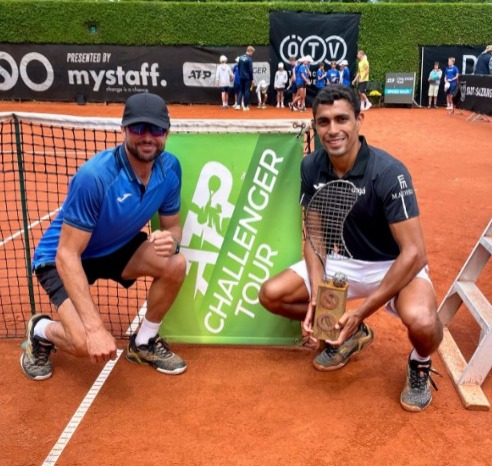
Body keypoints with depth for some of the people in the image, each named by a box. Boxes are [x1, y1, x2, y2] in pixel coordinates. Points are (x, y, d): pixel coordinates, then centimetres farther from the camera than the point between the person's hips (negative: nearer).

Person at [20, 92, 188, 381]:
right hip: (62, 258, -6)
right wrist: (95, 327, -38)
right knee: (88, 344, -26)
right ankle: (40, 332, 12)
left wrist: (170, 241, -28)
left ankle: (144, 343, 7)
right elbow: (67, 254, -32)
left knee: (176, 264, -19)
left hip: (117, 248, 6)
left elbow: (172, 226, 0)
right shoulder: (95, 176, -33)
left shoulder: (170, 167, -14)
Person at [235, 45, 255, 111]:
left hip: (241, 77, 6)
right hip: (247, 78, -6)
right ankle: (245, 106, 4)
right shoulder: (249, 59, -14)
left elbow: (238, 67, 12)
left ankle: (238, 105, 0)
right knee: (247, 91, 1)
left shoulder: (241, 57, 6)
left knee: (241, 90, 11)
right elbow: (250, 70, -13)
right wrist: (252, 79, -7)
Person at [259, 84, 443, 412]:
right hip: (341, 262, 6)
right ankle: (351, 334, 16)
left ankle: (420, 366, 4)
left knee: (420, 321, -37)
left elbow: (414, 254, -27)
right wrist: (317, 296, -17)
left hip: (394, 266, -5)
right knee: (272, 295, -8)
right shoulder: (311, 167, -9)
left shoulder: (388, 172, -26)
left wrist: (362, 311, -30)